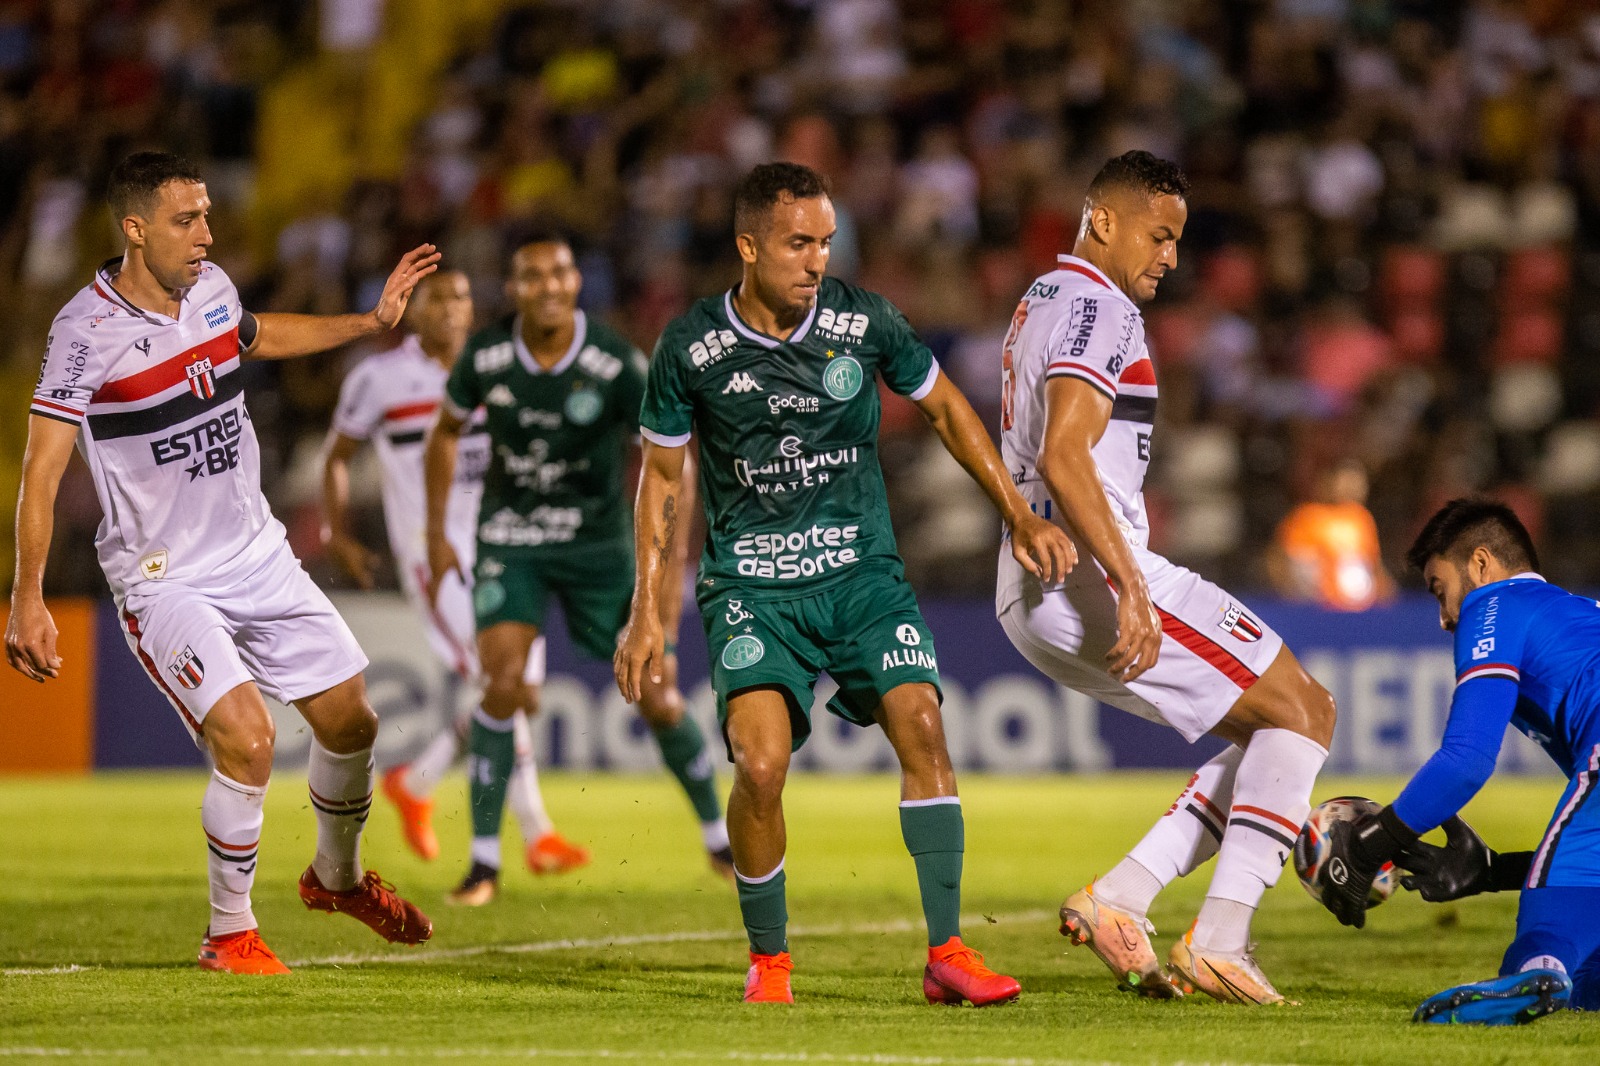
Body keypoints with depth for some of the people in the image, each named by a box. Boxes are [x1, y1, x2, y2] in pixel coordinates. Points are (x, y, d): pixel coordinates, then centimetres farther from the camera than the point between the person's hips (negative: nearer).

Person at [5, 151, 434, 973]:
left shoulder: (211, 287, 2)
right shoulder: (86, 332, -18)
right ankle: (229, 933, -3)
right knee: (247, 738, -23)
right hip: (162, 580, -7)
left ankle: (337, 876, 38)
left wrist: (372, 321, 25)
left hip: (258, 556, 7)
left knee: (349, 721, 9)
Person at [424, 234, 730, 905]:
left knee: (658, 700, 0)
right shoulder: (485, 358, -10)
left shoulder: (617, 365, -17)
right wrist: (437, 533, 9)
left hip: (599, 544, 0)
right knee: (502, 682, -19)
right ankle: (484, 860, -10)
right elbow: (447, 430, 10)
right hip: (510, 543, 1)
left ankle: (718, 839, 23)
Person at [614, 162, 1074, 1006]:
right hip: (751, 585, -2)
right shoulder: (691, 349, -6)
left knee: (920, 722, -19)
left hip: (861, 571, 2)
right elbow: (661, 478, 6)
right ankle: (768, 958, 2)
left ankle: (945, 951, -12)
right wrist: (646, 613, 3)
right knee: (761, 765, -20)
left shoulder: (865, 323, -3)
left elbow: (944, 408, 14)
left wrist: (1020, 518, 11)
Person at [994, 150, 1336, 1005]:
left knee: (1270, 730, 13)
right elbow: (1063, 459, -22)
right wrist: (1131, 588, -29)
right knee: (1301, 712, -6)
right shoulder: (1097, 310, -10)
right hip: (1088, 573, -10)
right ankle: (1218, 941, -13)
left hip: (1029, 596, 10)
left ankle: (1119, 899, 2)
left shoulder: (1041, 304, 23)